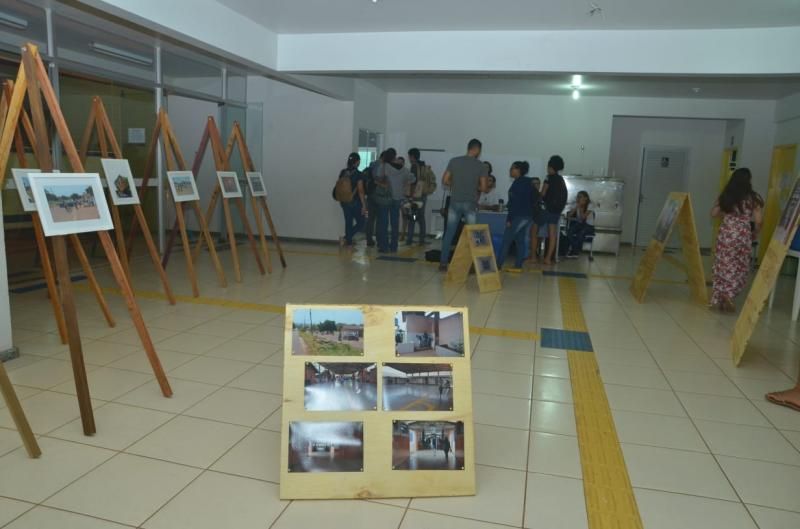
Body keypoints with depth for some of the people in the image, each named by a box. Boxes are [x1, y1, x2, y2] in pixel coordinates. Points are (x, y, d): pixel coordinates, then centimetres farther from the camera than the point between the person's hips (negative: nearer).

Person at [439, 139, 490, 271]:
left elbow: (445, 180, 2)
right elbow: (484, 188, -5)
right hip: (470, 204, -2)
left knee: (449, 234, 7)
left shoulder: (454, 161, 1)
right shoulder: (481, 166, -4)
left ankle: (443, 263, 8)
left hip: (455, 202, 2)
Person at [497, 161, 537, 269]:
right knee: (520, 240, 8)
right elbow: (536, 197, 19)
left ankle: (499, 264, -10)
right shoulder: (528, 182, 14)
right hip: (528, 215, 9)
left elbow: (514, 202, -18)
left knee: (506, 240, -8)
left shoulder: (517, 182, -13)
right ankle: (518, 265, 7)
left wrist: (509, 218, -19)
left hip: (519, 215, -9)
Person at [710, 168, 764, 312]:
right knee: (740, 268, 10)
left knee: (723, 266, 10)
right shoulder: (753, 198, -6)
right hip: (742, 235, -3)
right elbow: (758, 221, -8)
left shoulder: (725, 196, 3)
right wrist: (755, 234, 11)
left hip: (725, 233, 3)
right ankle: (729, 294, -7)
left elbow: (714, 213, 7)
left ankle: (718, 298, 12)